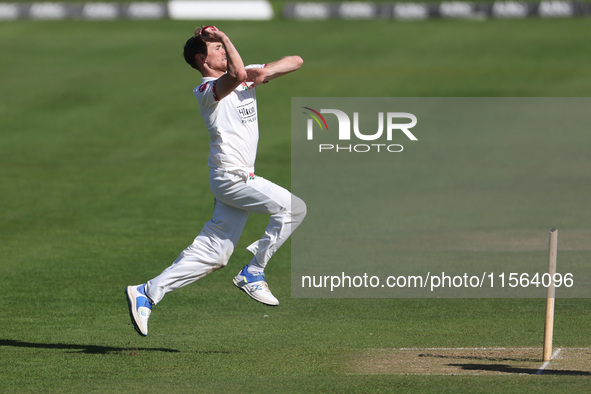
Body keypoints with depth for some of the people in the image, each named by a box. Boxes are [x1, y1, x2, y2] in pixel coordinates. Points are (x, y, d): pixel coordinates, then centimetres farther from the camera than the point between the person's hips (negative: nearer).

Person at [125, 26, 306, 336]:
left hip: (240, 177, 8)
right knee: (294, 208, -12)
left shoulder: (248, 77, 14)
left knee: (213, 253, 5)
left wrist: (266, 73, -8)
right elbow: (236, 75, -34)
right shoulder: (207, 90, -11)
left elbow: (295, 62, 10)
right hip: (230, 177, -8)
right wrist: (224, 39, -23)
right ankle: (253, 274, -4)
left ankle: (146, 294, 7)